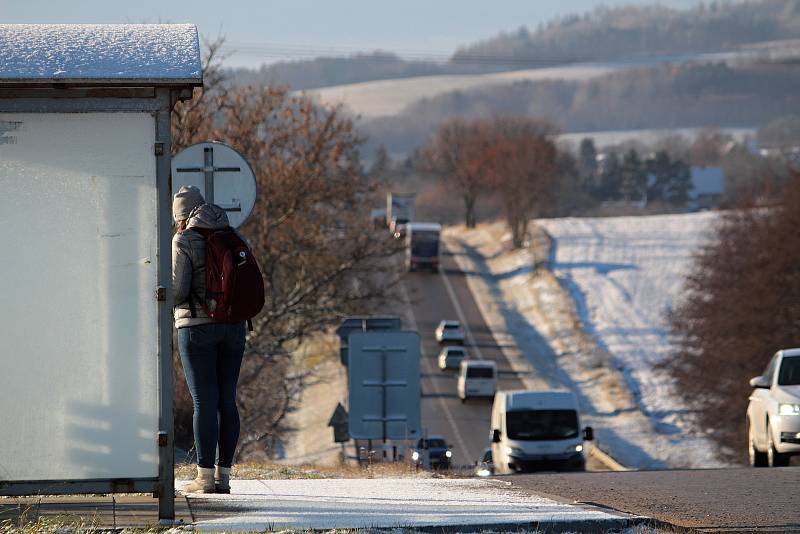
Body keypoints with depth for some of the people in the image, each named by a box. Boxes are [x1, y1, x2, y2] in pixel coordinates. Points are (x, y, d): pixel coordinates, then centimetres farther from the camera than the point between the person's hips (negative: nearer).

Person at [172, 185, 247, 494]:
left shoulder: (184, 242, -7)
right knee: (227, 401, 7)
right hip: (233, 326, 5)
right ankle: (223, 475, 7)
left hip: (198, 326, -5)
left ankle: (205, 477, -6)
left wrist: (170, 296, 9)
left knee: (204, 402, -5)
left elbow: (177, 291, -12)